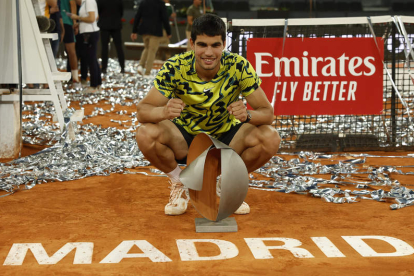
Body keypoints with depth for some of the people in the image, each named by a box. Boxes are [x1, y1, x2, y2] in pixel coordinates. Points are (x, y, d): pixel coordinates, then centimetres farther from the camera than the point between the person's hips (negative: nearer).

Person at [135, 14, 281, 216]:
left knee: (270, 137, -27)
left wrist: (247, 115, -42)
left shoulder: (239, 67, -20)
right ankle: (179, 184, 0)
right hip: (185, 138, 0)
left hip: (227, 139, 1)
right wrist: (164, 111, -46)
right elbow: (142, 110, -22)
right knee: (146, 134, -30)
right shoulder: (175, 68, -21)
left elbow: (267, 112, -18)